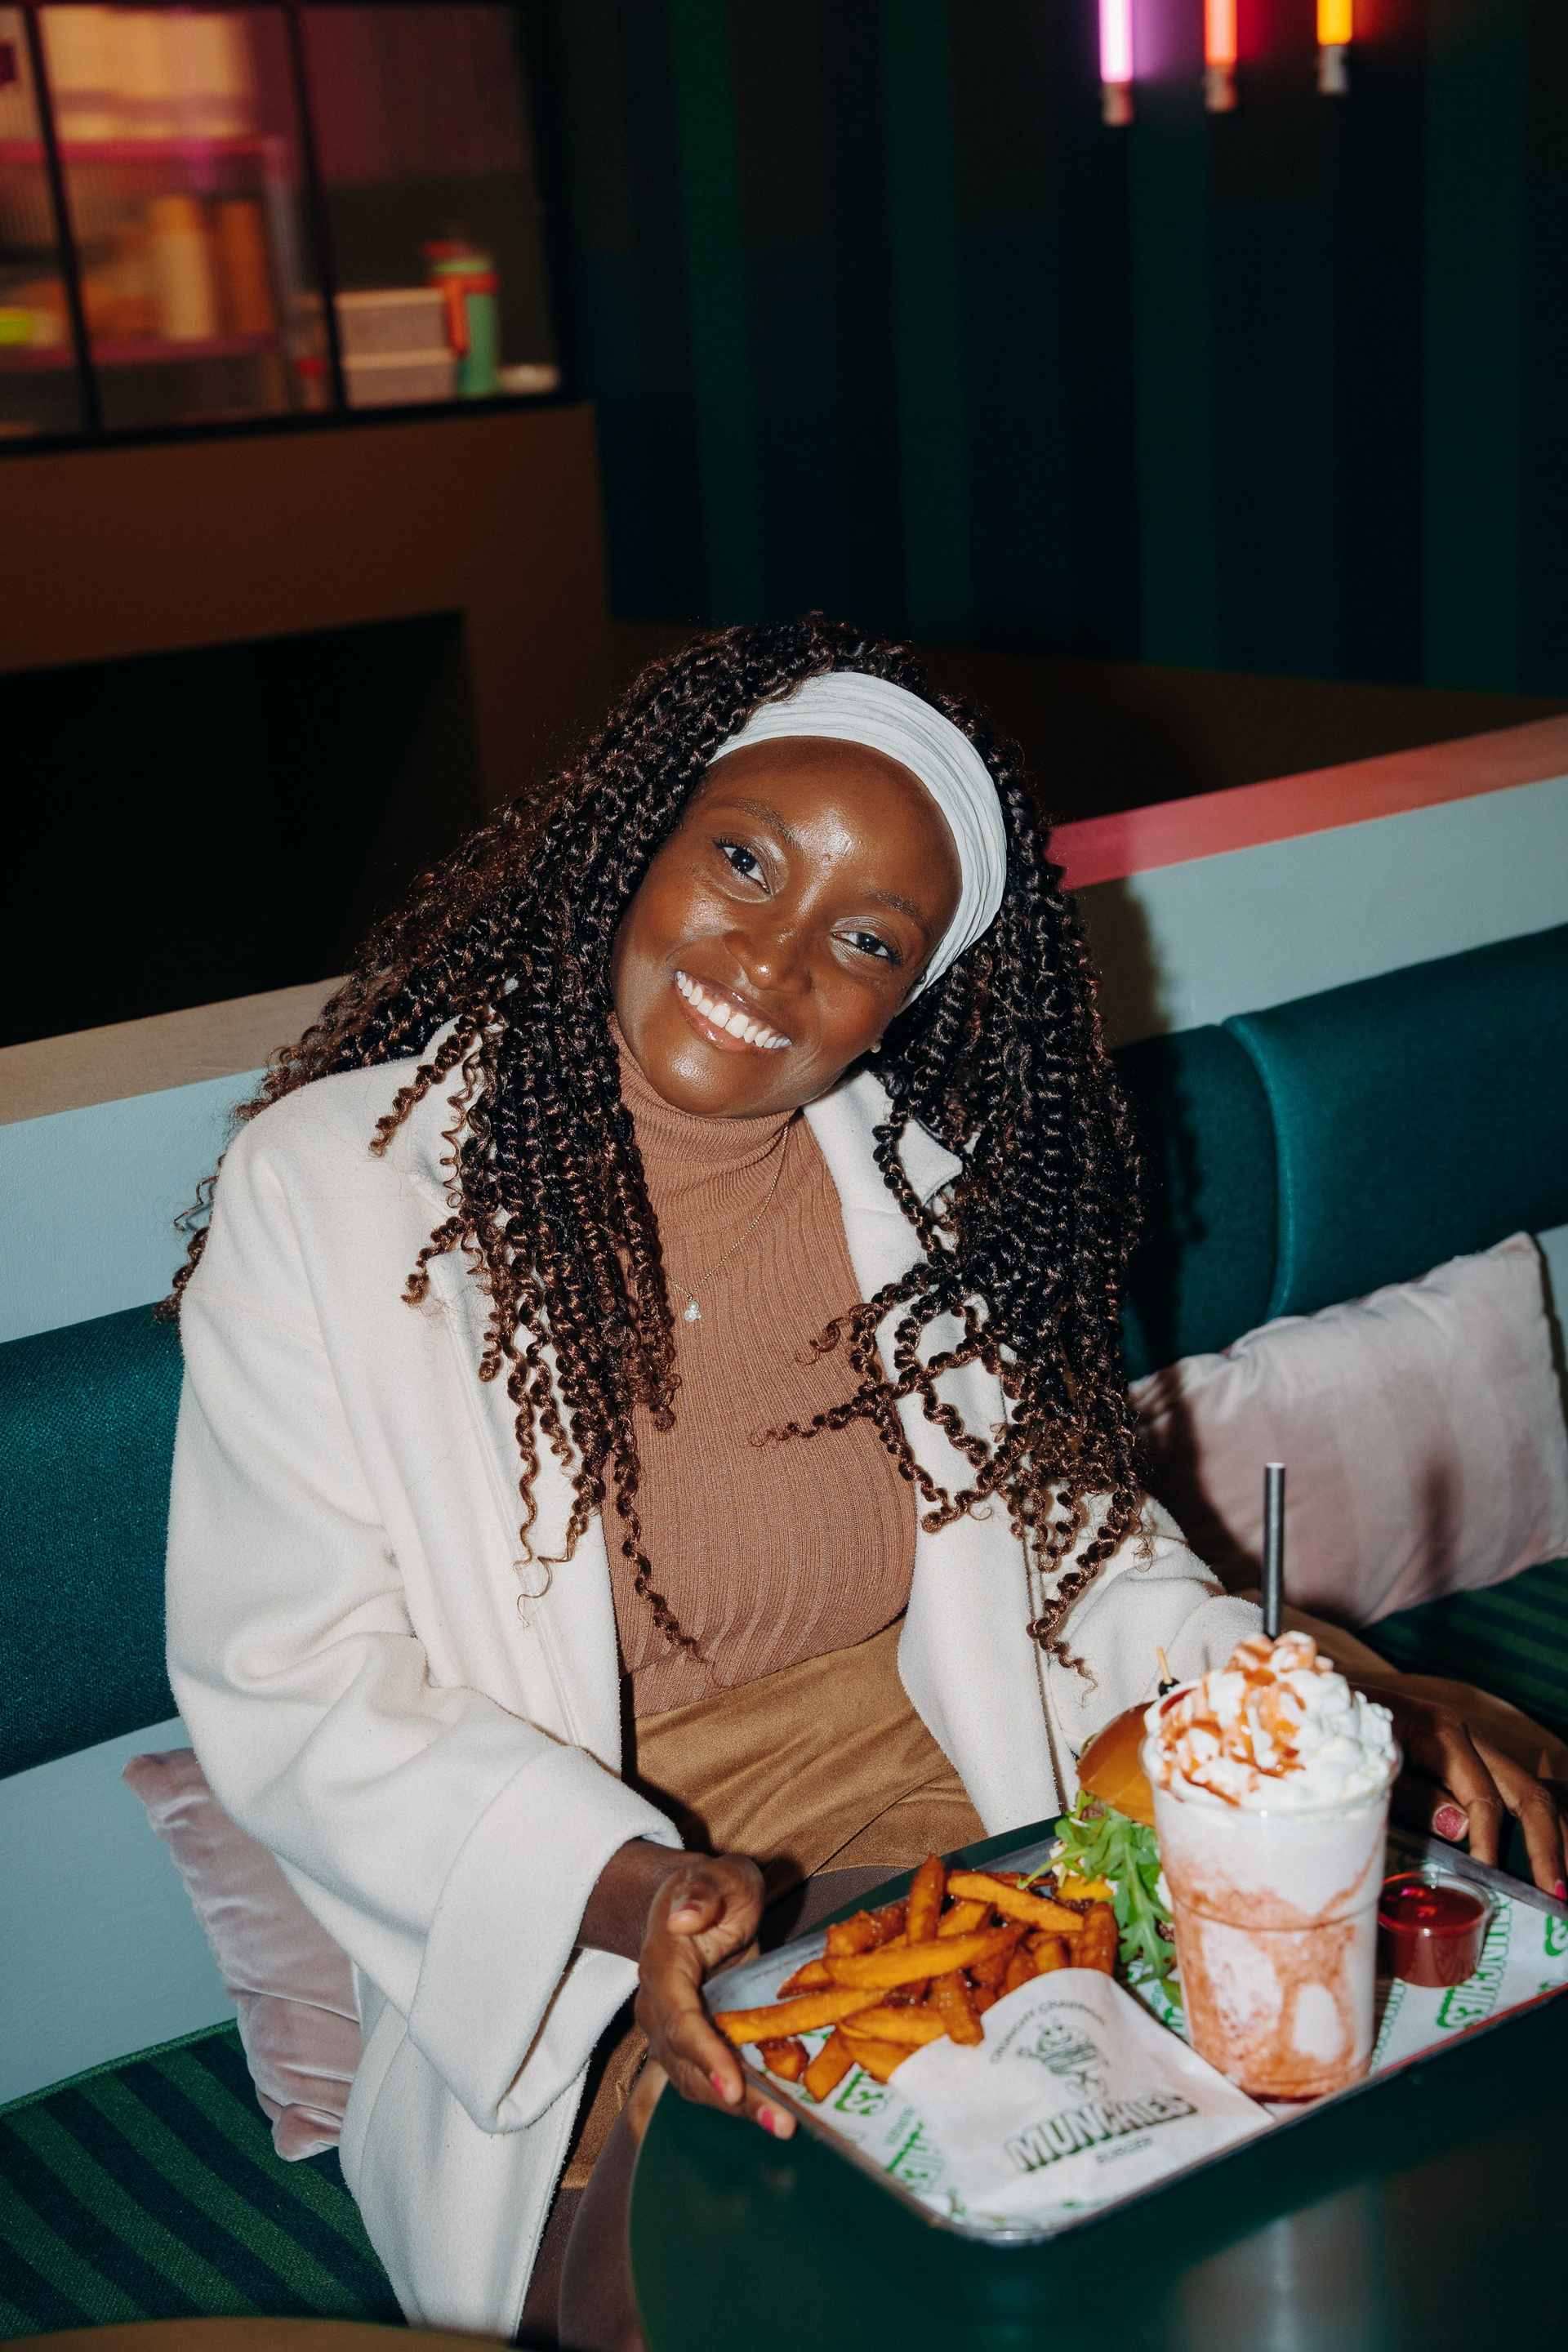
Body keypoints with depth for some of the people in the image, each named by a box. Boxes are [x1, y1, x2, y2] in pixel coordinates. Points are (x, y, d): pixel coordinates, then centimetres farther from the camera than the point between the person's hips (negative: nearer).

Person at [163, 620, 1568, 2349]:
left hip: (937, 1822, 4)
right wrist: (629, 1888, -26)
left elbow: (1069, 1539, 9)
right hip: (568, 1945, -3)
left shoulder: (927, 1182, 2)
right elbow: (294, 1691, -11)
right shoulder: (329, 1185, -10)